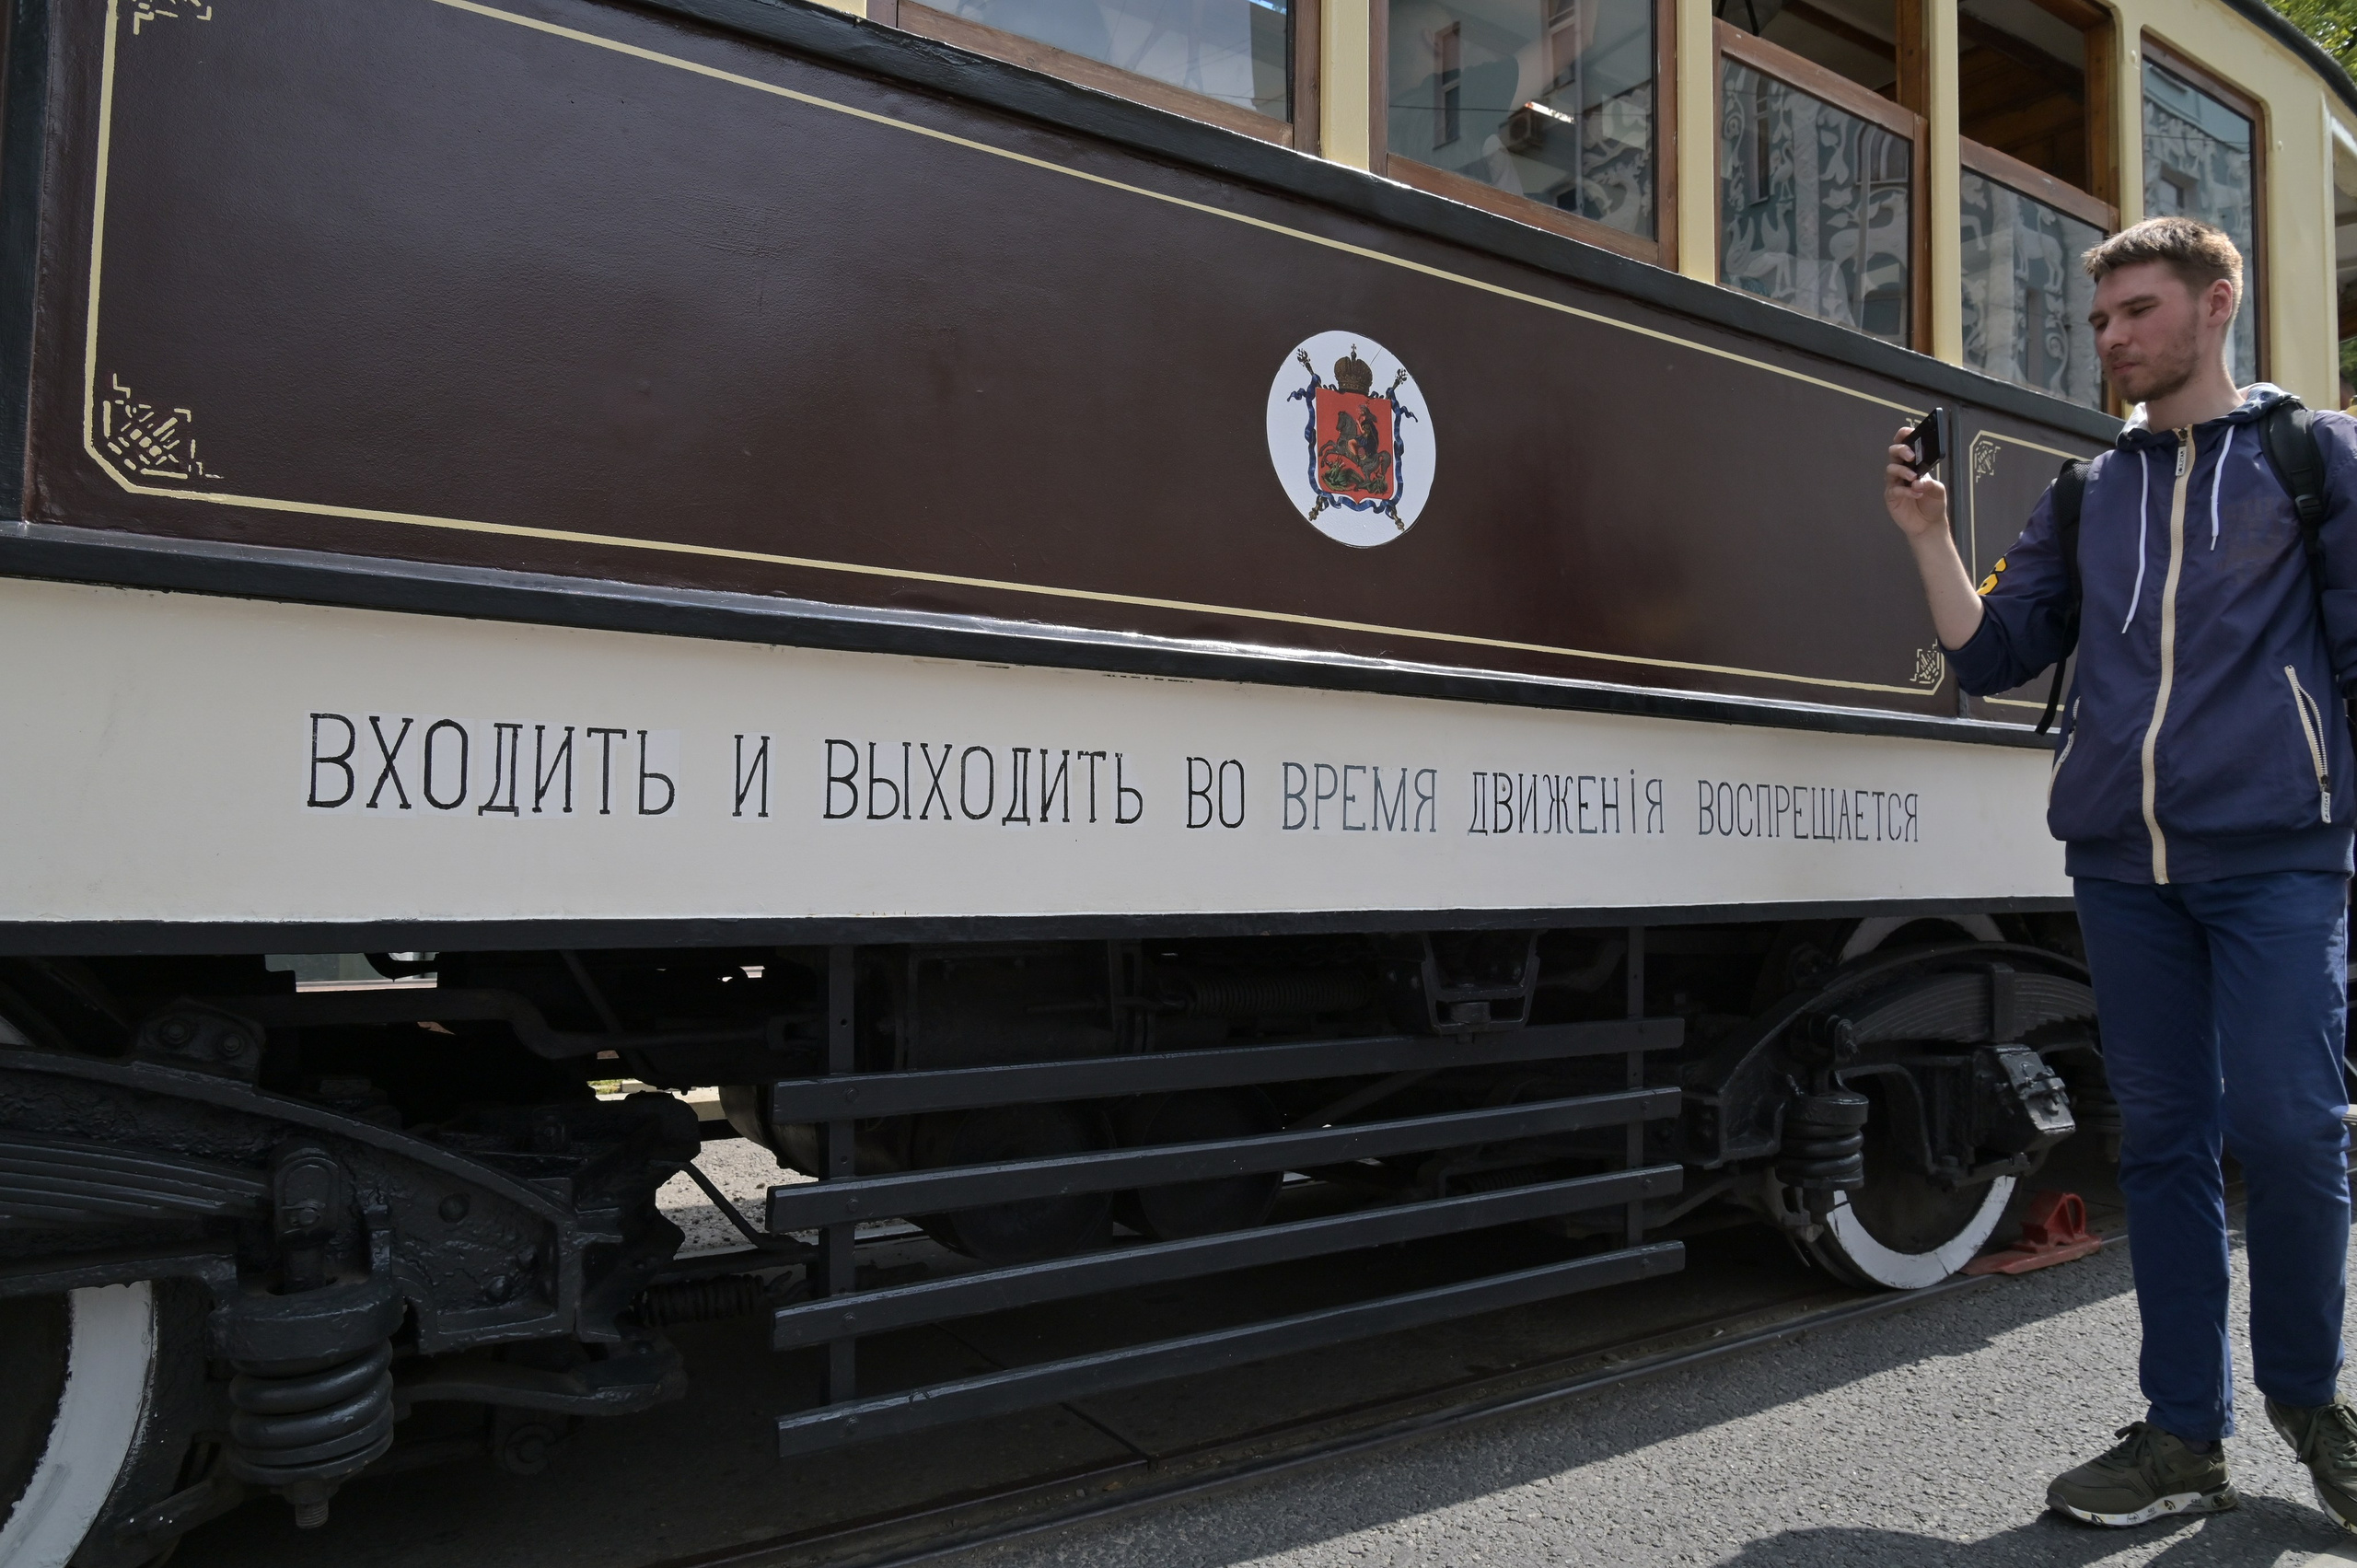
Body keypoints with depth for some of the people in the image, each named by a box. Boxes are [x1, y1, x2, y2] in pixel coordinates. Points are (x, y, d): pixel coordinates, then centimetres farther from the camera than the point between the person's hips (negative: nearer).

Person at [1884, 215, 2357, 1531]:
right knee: (2162, 1139, 6)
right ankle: (2187, 1435, 15)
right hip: (2123, 861, 3)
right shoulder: (2086, 496, 17)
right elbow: (1992, 657, 13)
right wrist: (1929, 534, 3)